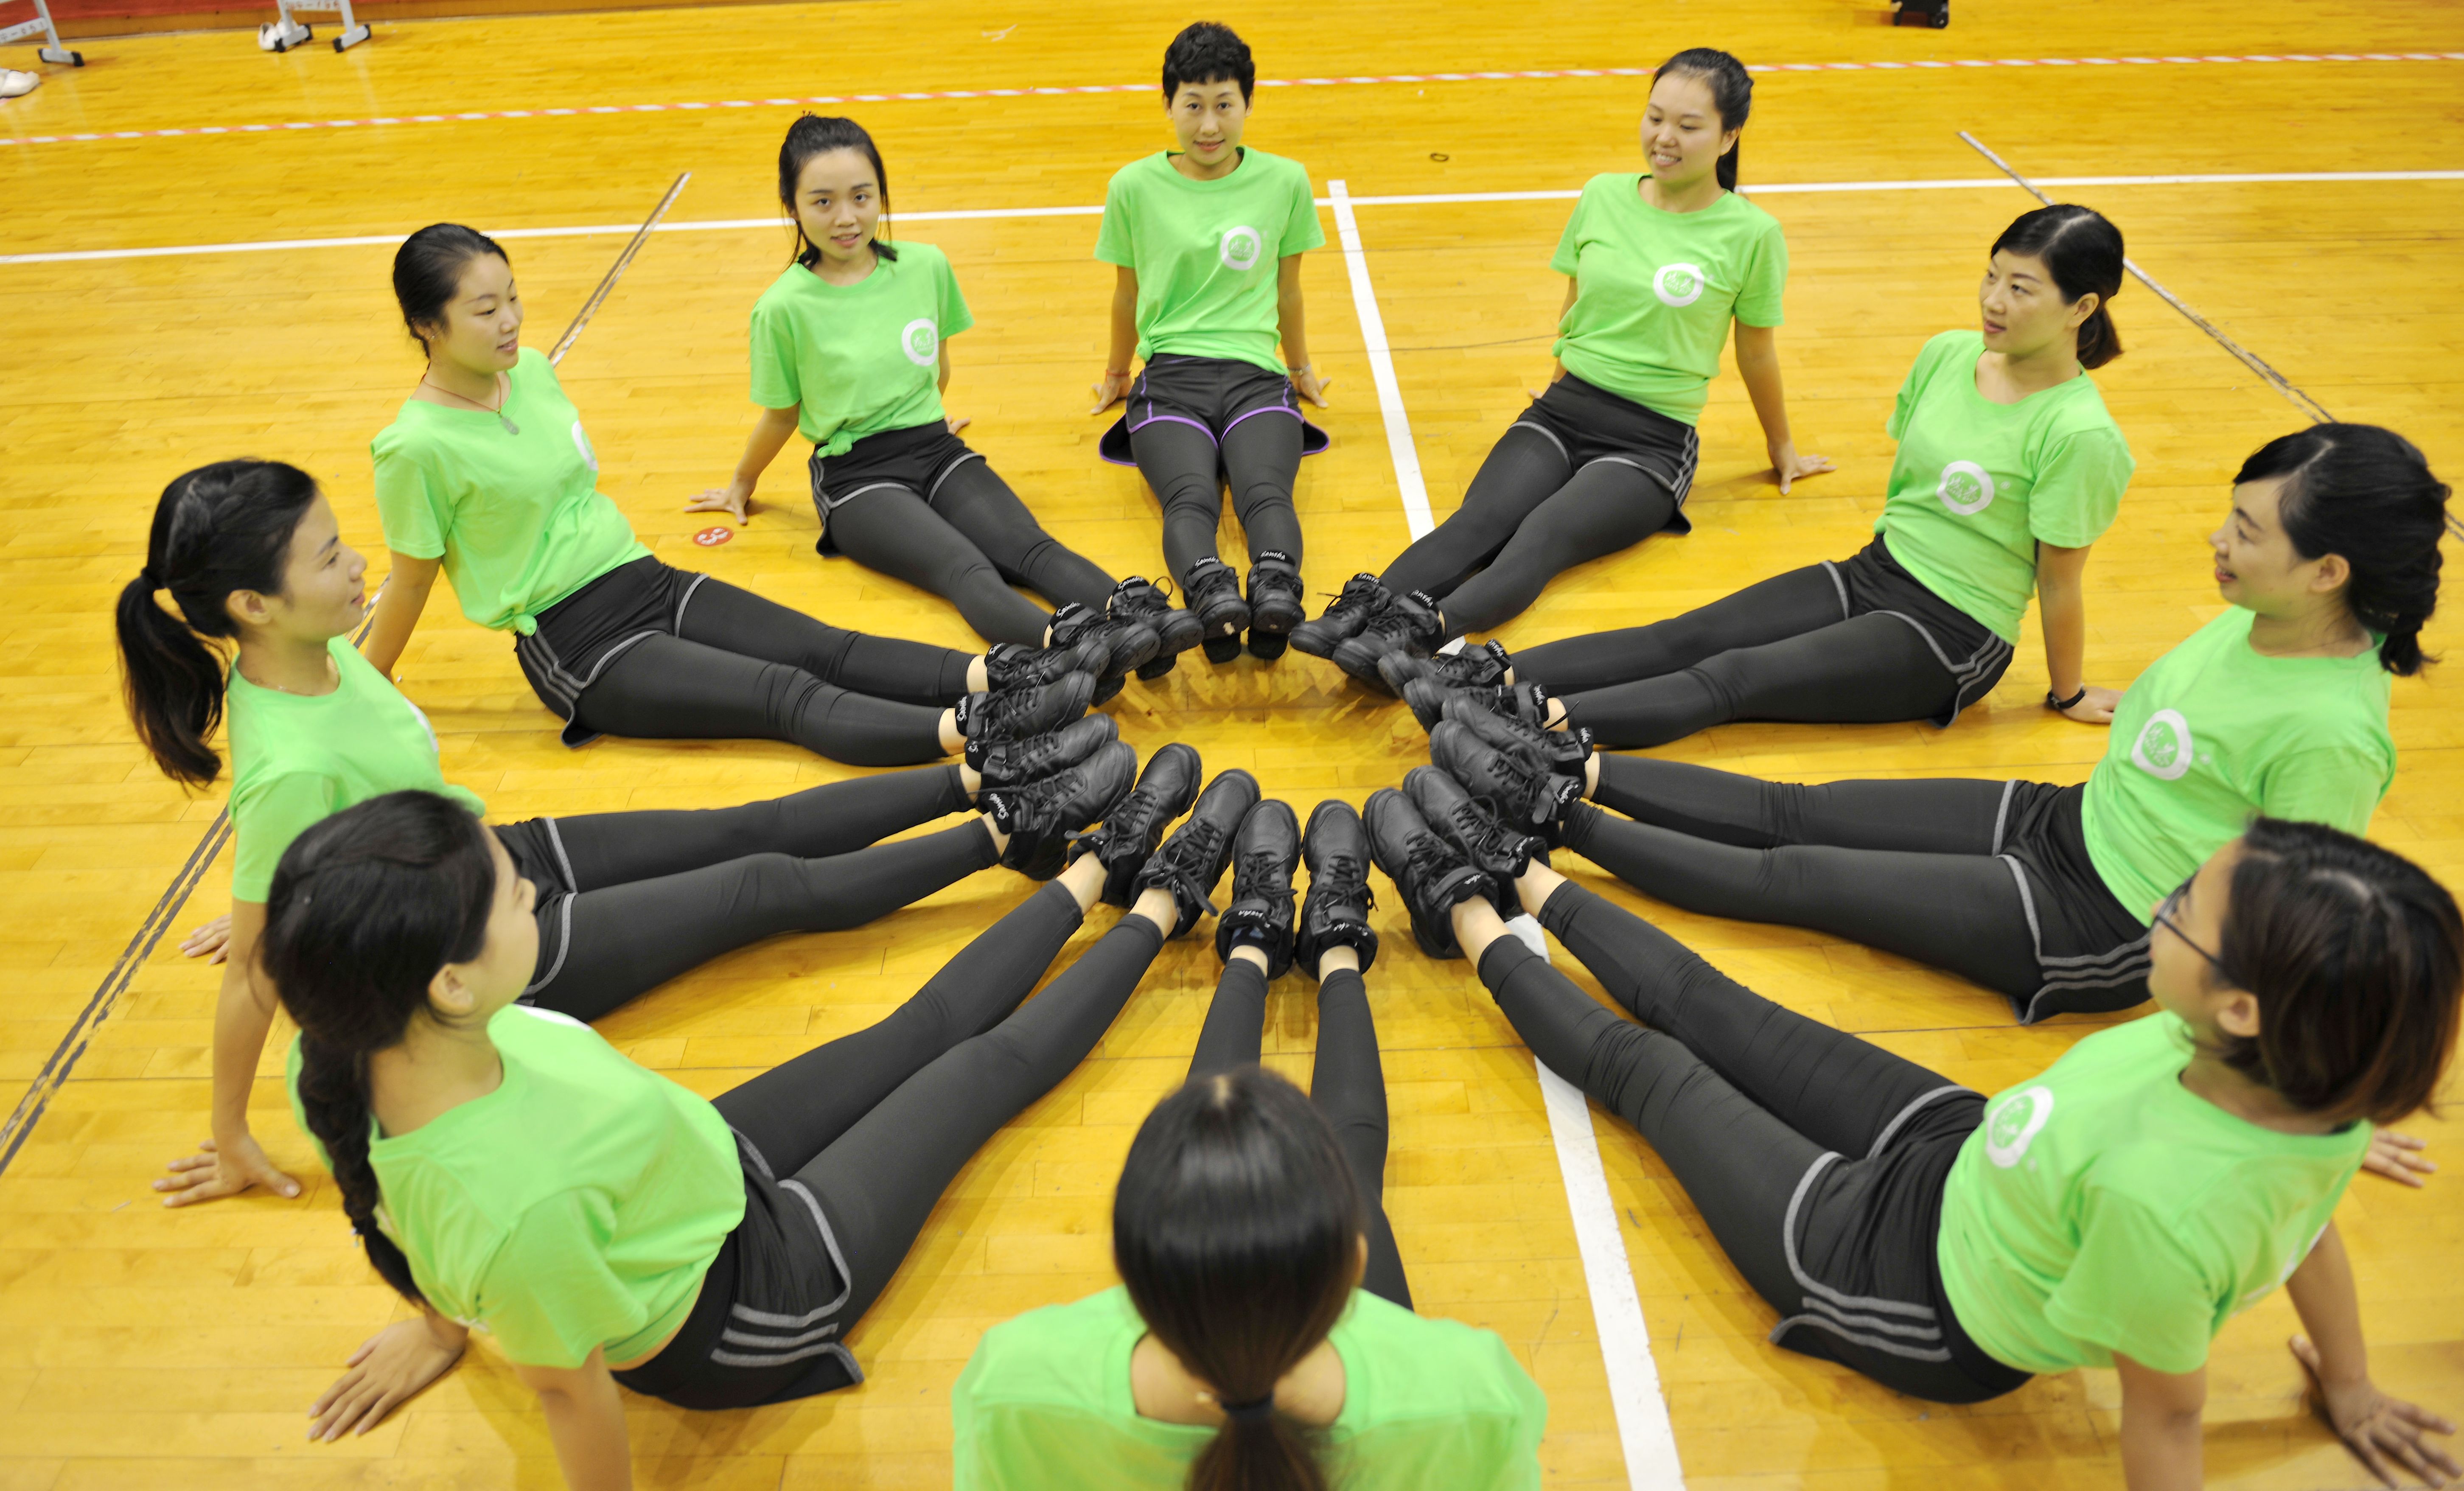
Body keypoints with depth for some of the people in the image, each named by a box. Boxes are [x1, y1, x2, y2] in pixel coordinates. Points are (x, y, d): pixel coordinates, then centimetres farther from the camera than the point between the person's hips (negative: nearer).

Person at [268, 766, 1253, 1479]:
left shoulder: (347, 1057, -25)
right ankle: (1157, 911, 39)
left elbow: (409, 1225, -4)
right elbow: (567, 1387, -26)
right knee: (985, 1063, 13)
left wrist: (445, 1321, 15)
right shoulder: (517, 1204, -48)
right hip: (738, 1315, -6)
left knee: (929, 1024, 21)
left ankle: (1097, 868, 48)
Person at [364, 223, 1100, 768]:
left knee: (829, 649, -15)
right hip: (578, 650, -7)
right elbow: (411, 580, -3)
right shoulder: (419, 446, -15)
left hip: (650, 581, 7)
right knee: (788, 696, -25)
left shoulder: (530, 370, 6)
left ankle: (999, 675, -30)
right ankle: (973, 734, -41)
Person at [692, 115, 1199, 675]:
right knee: (965, 568, -32)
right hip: (856, 476, -4)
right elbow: (781, 414, 7)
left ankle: (1140, 613, -47)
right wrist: (742, 485, 19)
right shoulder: (784, 307, -9)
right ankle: (1067, 650, -57)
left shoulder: (927, 266, 1)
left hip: (937, 451, 4)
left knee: (1029, 546, -24)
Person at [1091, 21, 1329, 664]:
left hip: (1256, 377, 1)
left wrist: (1302, 368, 33)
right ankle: (1211, 598, -59)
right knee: (1190, 501, -34)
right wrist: (1116, 374, 32)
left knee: (1266, 494, -33)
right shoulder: (1135, 187, 7)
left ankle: (1277, 589, -58)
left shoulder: (1285, 182, 9)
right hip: (1170, 379, -1)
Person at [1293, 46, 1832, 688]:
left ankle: (1420, 633, -56)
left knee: (1547, 534, -32)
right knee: (1480, 519, -26)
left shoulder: (1751, 235, -4)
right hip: (1561, 410, 4)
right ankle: (1364, 608, -49)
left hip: (1652, 442, -3)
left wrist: (1782, 450, 20)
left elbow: (1756, 355, 10)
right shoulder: (1603, 196, 6)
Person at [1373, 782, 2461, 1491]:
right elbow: (2308, 1221, -5)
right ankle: (1522, 873, 44)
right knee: (1709, 1010, 19)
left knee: (1648, 1066, 14)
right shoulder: (2313, 1077, -23)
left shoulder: (2161, 1202, -44)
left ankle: (1472, 922, 40)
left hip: (1918, 1299, -6)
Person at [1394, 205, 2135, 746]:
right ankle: (1495, 675, -27)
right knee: (1688, 636, -14)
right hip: (1871, 575, 6)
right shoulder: (1948, 355, 1)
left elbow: (2059, 583, -11)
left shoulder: (2079, 433, -18)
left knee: (1735, 677, -25)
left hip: (1953, 637, -6)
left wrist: (2070, 694, 0)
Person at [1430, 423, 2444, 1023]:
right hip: (2068, 823, 8)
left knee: (1793, 876, -6)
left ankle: (1552, 814, -1)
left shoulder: (2332, 736, -27)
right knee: (1793, 812, 3)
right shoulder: (2260, 621, -2)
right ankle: (1568, 759, 7)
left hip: (2093, 928, -8)